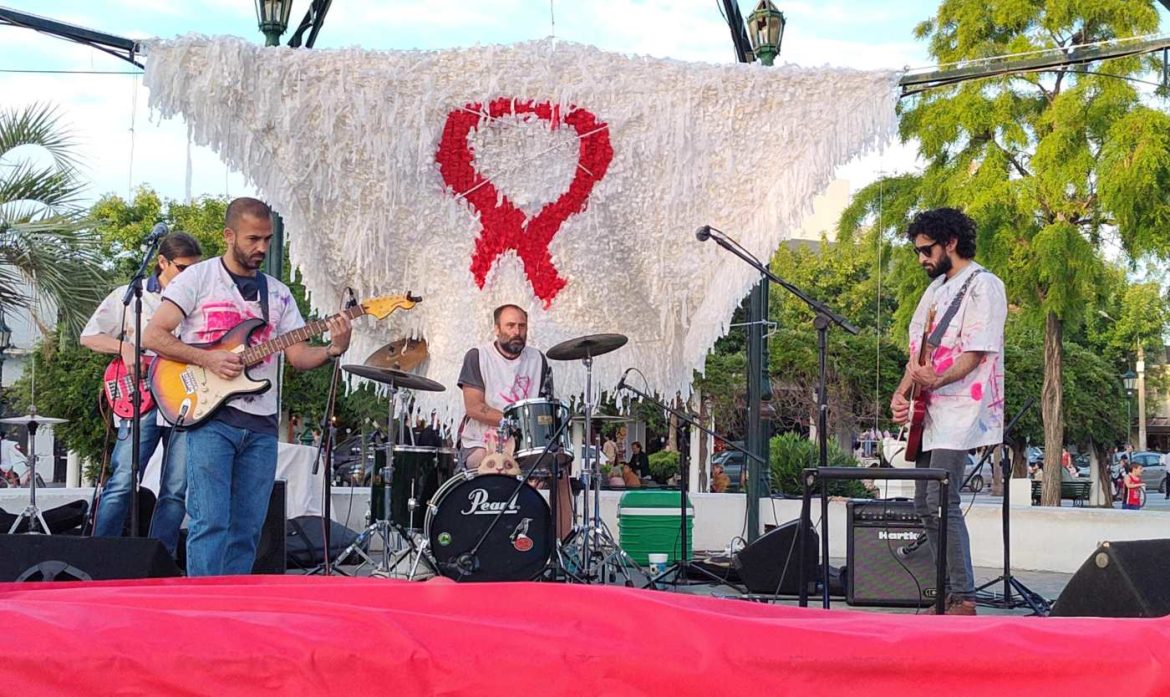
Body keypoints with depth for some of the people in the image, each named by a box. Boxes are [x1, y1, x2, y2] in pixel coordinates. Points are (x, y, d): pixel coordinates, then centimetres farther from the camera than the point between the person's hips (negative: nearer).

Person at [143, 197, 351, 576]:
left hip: (261, 425, 5)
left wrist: (333, 349, -11)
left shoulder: (278, 293, 16)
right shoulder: (198, 278, 2)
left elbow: (298, 355, 10)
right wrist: (208, 359, -14)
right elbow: (153, 335, -4)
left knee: (247, 531, 5)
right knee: (211, 524, -12)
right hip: (210, 417, -5)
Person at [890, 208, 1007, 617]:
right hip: (931, 413, 9)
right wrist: (901, 394, 2)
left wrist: (938, 380, -29)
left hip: (960, 411, -9)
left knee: (941, 502, -16)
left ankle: (964, 599, -11)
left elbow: (977, 353, -15)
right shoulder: (936, 288, 21)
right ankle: (948, 595, 15)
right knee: (925, 504, 9)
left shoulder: (982, 285, -6)